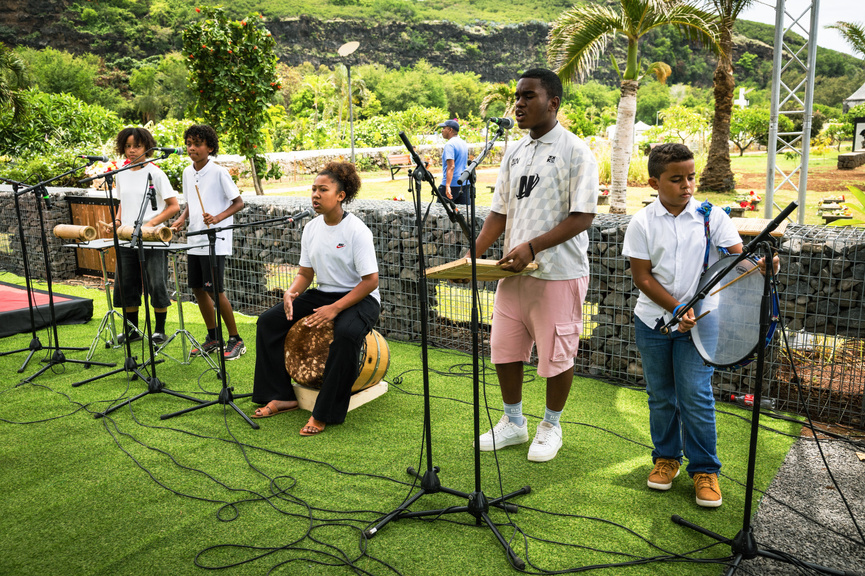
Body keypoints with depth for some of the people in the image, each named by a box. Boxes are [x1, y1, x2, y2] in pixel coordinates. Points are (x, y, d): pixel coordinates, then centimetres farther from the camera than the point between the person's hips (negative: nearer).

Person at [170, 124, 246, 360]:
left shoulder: (219, 172, -10)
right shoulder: (187, 173, 10)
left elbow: (238, 202, -9)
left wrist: (218, 218, -23)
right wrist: (182, 218, 3)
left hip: (216, 242, -7)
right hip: (195, 240, 7)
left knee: (216, 291, -7)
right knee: (198, 289, 11)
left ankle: (236, 340, 7)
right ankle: (213, 338, 25)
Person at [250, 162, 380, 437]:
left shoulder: (357, 230, -17)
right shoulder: (311, 228, 3)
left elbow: (371, 280, -20)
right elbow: (306, 272, 10)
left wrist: (335, 308, -27)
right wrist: (292, 292, -13)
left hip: (360, 298, -7)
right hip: (323, 294, 7)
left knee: (347, 333, -38)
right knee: (268, 321, -4)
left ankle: (324, 413, -23)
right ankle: (282, 397, 4)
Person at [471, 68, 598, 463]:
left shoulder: (576, 152, -8)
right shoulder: (514, 154, 12)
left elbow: (582, 218, -15)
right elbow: (500, 213, 14)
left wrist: (531, 246, -24)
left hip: (559, 272, -6)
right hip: (514, 271, 7)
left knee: (556, 354, 6)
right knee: (504, 349, 12)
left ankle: (551, 426, 27)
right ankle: (513, 422, 31)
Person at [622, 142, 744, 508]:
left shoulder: (711, 217, -4)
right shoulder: (642, 223, -5)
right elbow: (643, 277, -7)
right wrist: (678, 308, -16)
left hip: (699, 323, -1)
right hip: (653, 321, 1)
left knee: (695, 395, -3)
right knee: (660, 396, 13)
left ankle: (705, 469, 15)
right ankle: (666, 457, 32)